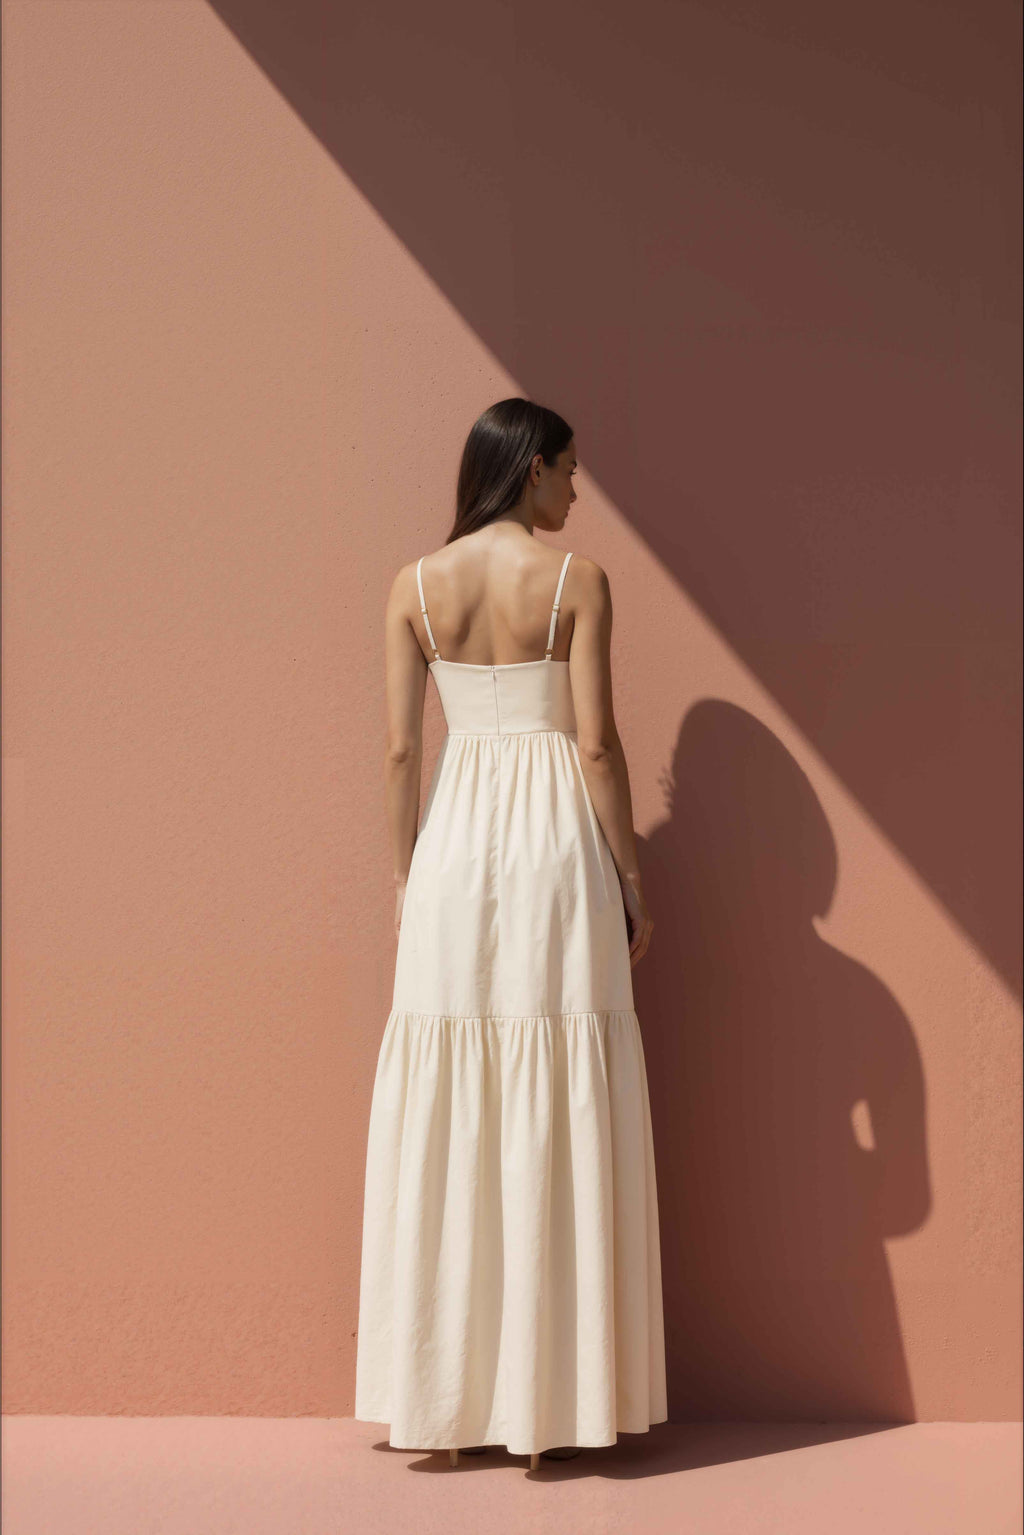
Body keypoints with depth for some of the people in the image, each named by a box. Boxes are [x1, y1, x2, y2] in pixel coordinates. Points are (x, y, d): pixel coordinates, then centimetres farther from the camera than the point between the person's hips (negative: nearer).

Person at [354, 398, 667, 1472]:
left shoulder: (415, 586, 4)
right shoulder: (576, 580, -6)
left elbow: (400, 749, 3)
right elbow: (596, 743, -8)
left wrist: (404, 880, 12)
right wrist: (632, 880, 1)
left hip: (456, 842, 3)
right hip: (556, 841, -3)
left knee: (447, 1113, 8)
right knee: (556, 1120, 3)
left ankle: (449, 1400, 16)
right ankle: (553, 1400, 11)